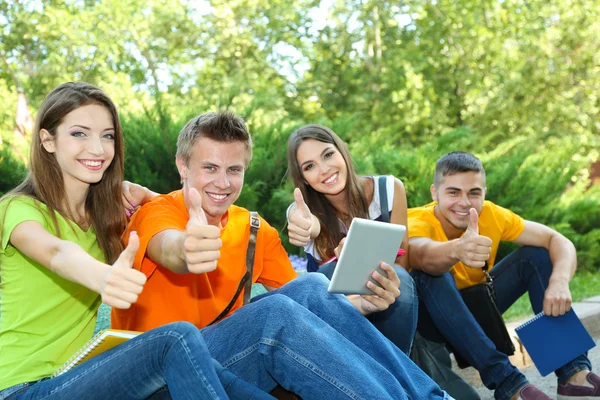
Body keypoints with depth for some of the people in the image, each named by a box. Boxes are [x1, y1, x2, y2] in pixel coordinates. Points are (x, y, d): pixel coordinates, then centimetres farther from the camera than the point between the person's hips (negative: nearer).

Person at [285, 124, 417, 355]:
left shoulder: (390, 189, -12)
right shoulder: (302, 211, -13)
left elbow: (401, 261, -10)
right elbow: (310, 225, -39)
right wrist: (306, 226, -64)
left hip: (386, 303, 1)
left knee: (400, 279, -33)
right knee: (334, 270, -33)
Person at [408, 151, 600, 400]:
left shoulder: (490, 215, -17)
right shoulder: (417, 223, -29)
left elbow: (558, 240, -17)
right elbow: (424, 255, -53)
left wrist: (559, 282, -39)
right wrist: (457, 249, -76)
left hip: (476, 301, 4)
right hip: (432, 313, -4)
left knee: (538, 254, -15)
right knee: (431, 274, -37)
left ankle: (573, 372, -20)